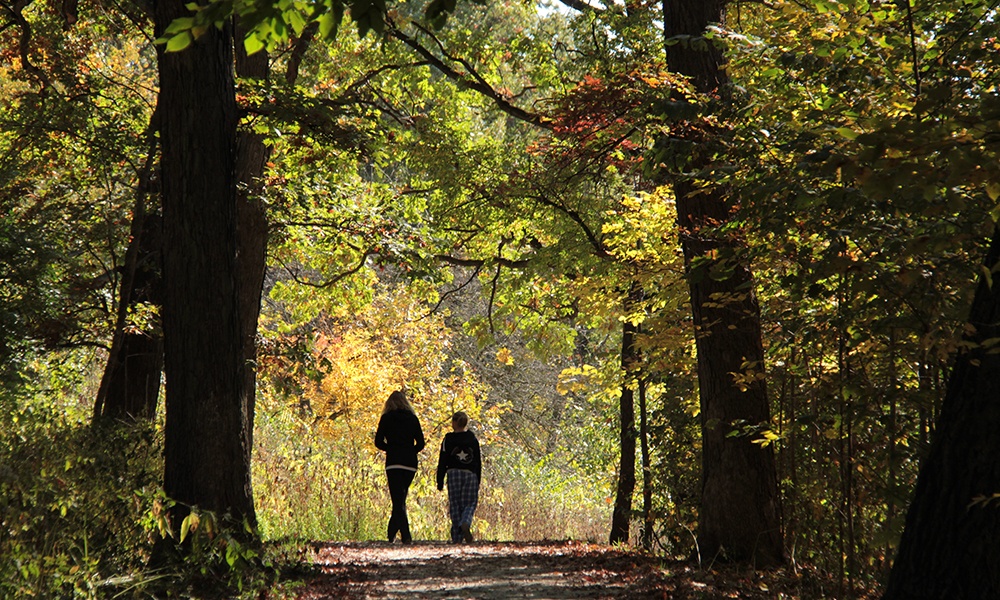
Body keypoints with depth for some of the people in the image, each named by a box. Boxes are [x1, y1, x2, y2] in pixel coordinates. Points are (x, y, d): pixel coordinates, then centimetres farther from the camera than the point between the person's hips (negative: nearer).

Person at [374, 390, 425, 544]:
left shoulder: (387, 418, 1)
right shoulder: (413, 418, 8)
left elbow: (379, 442, -3)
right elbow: (420, 443, 5)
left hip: (394, 463, -3)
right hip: (411, 464, 3)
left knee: (398, 501, -6)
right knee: (400, 500, 16)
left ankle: (406, 535, -19)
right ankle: (391, 534, 21)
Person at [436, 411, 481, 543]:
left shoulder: (448, 439, -1)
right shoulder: (473, 439, 7)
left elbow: (443, 461, -2)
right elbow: (478, 462, 10)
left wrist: (440, 482, 3)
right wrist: (478, 482, 17)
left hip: (454, 474, -1)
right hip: (470, 475, 1)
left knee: (455, 506, 3)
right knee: (470, 503, 4)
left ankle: (457, 538, 0)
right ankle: (465, 524, -27)